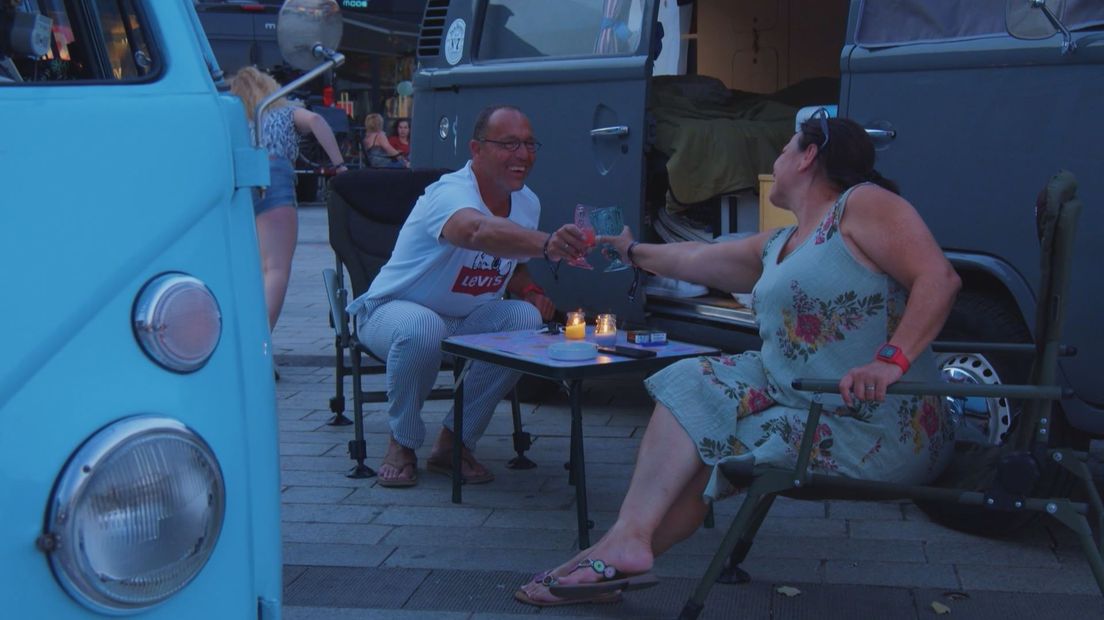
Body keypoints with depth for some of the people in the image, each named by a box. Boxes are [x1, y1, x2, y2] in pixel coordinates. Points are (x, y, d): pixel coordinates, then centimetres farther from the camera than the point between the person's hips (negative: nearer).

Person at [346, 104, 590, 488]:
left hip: (465, 319, 7)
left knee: (527, 319, -22)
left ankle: (455, 442, -7)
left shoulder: (528, 203, -1)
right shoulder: (451, 193, -28)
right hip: (393, 310, -6)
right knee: (422, 328, -40)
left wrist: (531, 292, -10)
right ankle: (402, 444, -11)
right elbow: (478, 231, -52)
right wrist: (546, 245, -69)